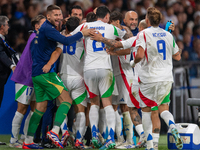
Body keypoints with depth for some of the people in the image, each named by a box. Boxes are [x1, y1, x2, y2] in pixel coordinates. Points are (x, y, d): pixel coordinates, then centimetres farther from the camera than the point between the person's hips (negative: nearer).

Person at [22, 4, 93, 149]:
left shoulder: (44, 28, 18)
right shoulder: (47, 28, -13)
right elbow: (65, 41, -26)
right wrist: (82, 33, -16)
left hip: (36, 74, 10)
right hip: (45, 72, -10)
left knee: (41, 107, 12)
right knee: (67, 100, -11)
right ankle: (54, 131, -23)